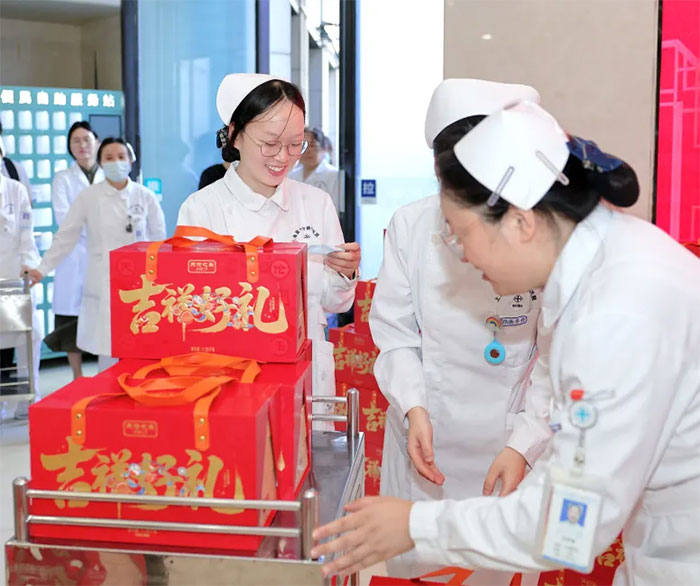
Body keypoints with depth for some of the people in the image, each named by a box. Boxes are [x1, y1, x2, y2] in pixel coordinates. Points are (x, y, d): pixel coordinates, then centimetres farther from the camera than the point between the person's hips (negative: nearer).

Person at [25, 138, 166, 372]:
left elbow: (159, 239, 10)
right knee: (108, 353, -1)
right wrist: (42, 269, 0)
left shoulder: (145, 197, 4)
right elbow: (66, 237, 5)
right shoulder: (88, 197, 2)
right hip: (104, 287, -1)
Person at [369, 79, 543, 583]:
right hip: (424, 432, 2)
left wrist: (526, 444, -19)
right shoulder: (412, 225, -6)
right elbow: (394, 329, -1)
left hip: (506, 441, -1)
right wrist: (414, 408, -14)